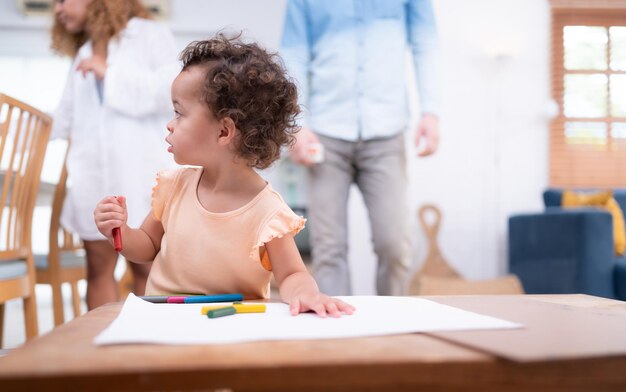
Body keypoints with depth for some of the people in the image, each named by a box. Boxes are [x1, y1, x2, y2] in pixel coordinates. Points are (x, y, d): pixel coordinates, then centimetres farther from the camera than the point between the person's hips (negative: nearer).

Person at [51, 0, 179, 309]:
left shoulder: (150, 35, 5)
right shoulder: (82, 56, 22)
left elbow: (176, 87, -10)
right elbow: (64, 118, 26)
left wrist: (111, 74, -7)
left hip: (139, 171, -5)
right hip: (92, 174, 5)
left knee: (147, 269, -1)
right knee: (98, 269, 3)